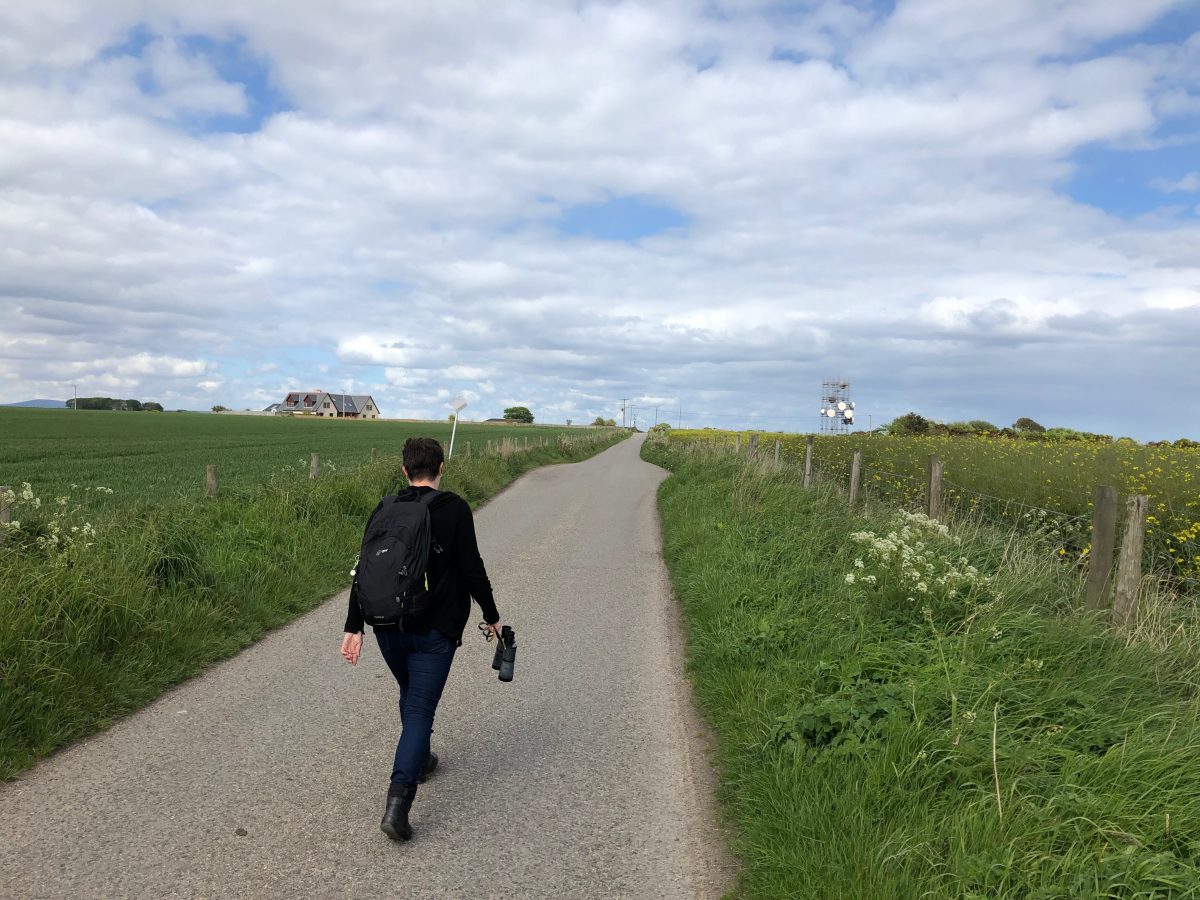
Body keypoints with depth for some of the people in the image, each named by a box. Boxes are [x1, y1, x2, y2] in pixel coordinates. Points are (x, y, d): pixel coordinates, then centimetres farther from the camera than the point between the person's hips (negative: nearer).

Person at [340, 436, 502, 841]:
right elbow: (472, 570, -9)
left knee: (411, 696, 26)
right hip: (435, 631, -4)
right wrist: (492, 616, 4)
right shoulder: (454, 508, -8)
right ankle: (398, 800, -13)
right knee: (420, 709, -2)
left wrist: (354, 627, 5)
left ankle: (418, 759, 44)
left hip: (388, 629, 5)